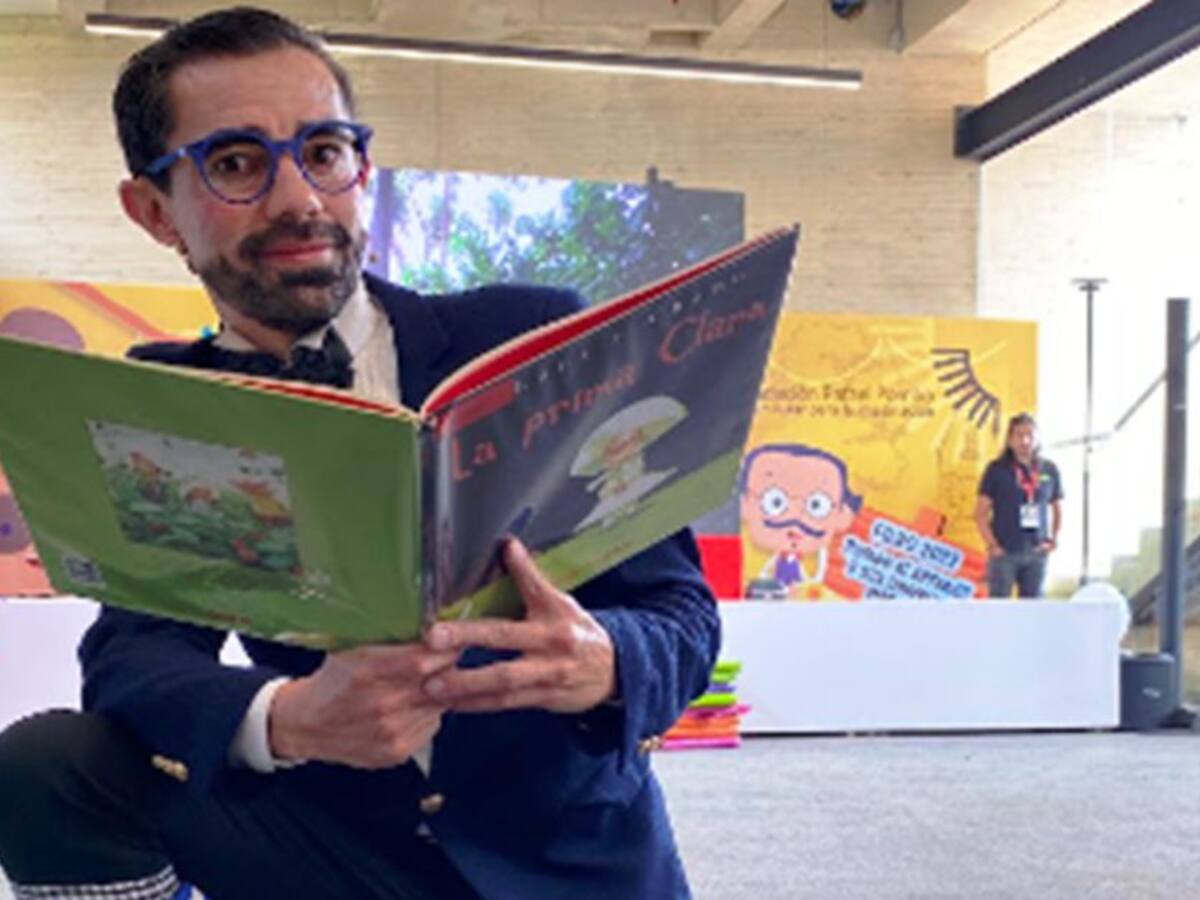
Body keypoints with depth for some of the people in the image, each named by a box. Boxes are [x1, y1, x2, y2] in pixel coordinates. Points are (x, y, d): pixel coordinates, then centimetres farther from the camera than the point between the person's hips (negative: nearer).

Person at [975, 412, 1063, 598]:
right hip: (1005, 553, -3)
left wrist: (1053, 540, 7)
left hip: (1036, 553, 3)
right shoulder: (997, 469, -3)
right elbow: (980, 513, -2)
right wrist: (992, 545, -9)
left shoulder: (1049, 470, 6)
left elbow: (1057, 509, 18)